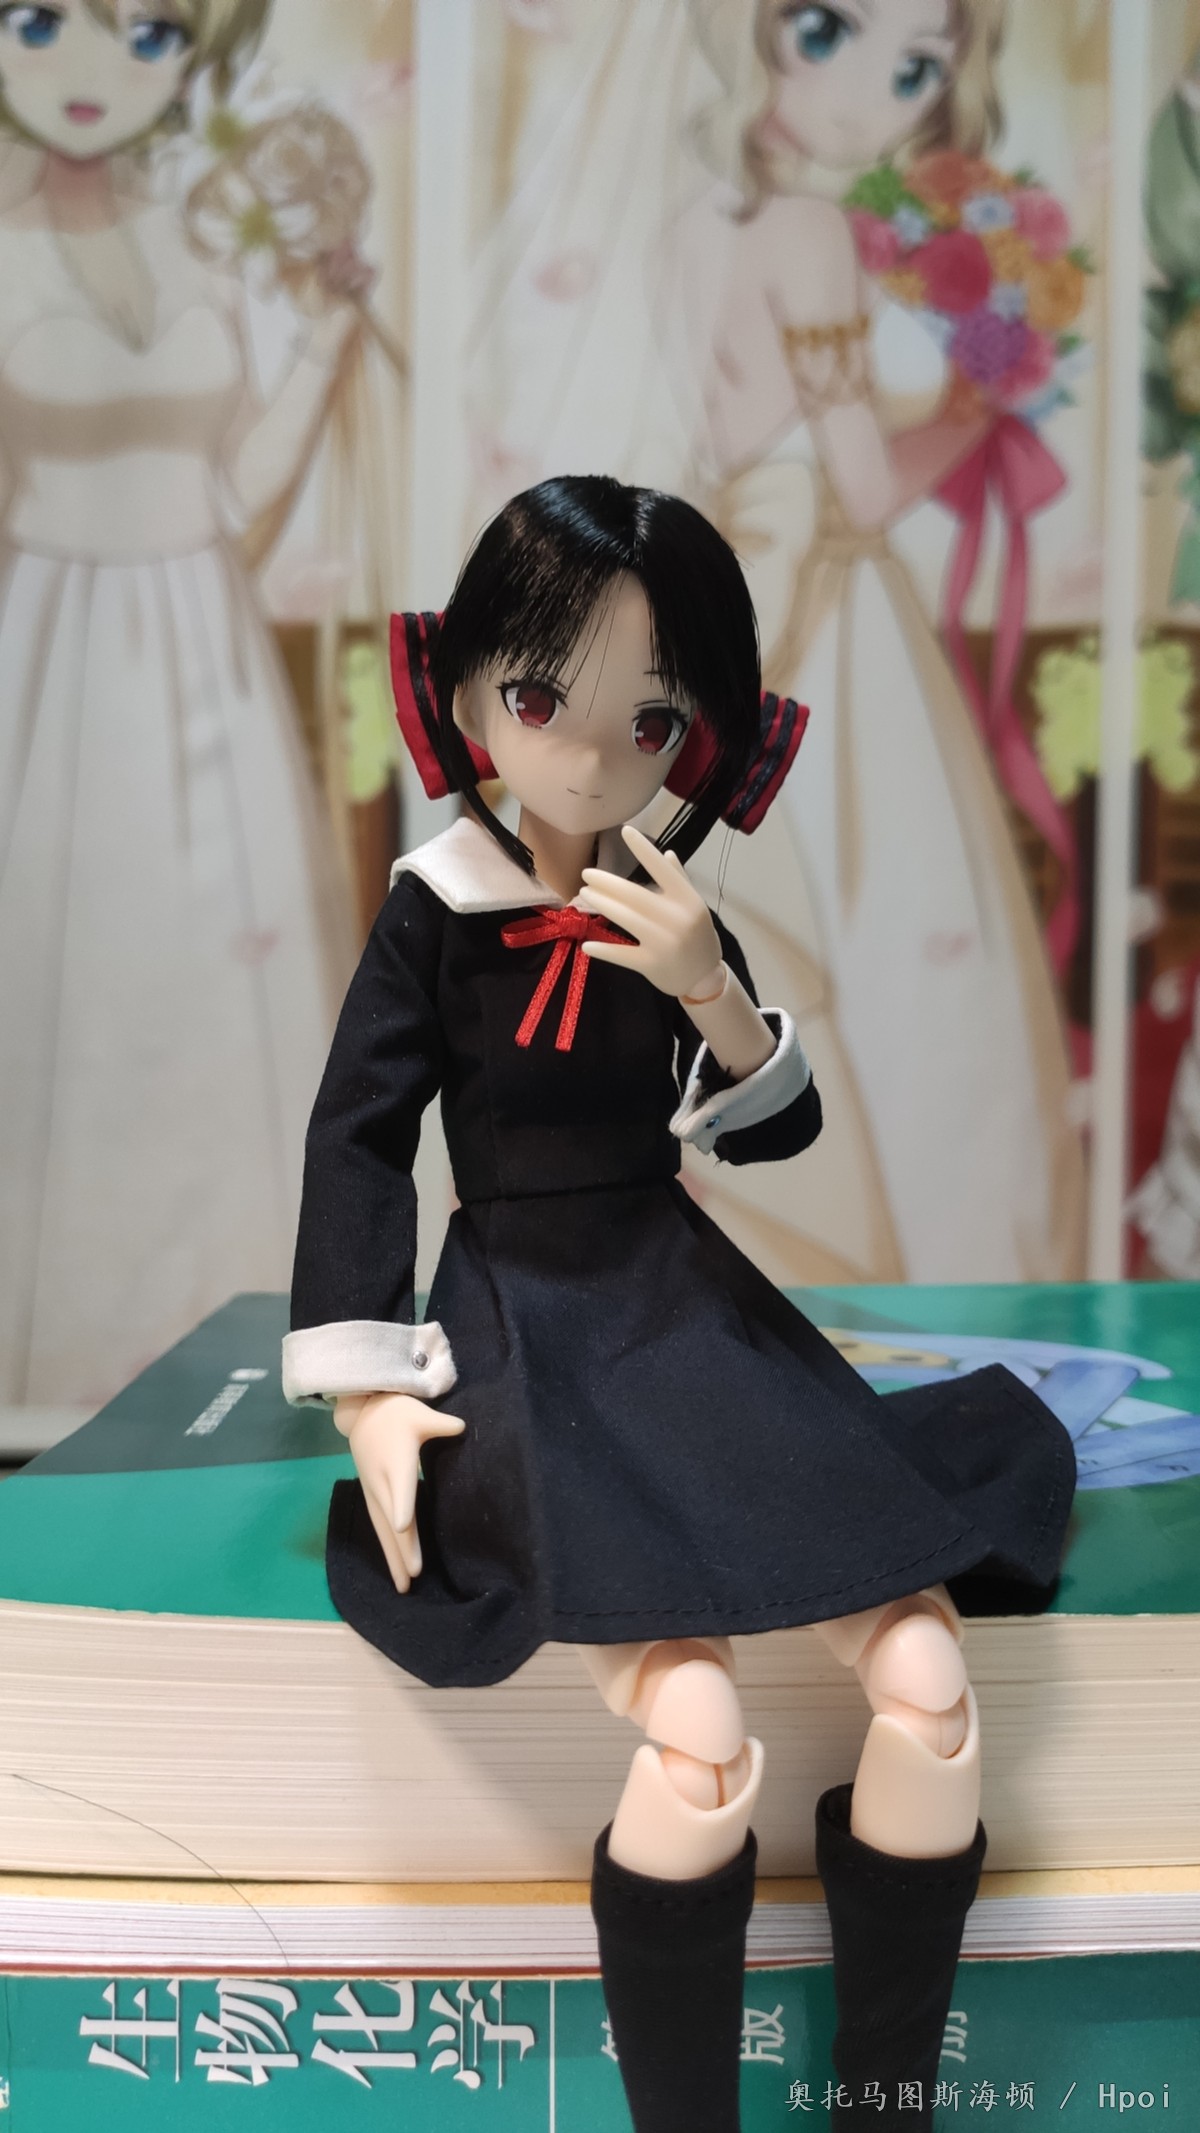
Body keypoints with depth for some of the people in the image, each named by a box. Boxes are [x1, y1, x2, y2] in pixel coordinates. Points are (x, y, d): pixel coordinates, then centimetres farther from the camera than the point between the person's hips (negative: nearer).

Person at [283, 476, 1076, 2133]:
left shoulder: (675, 916, 4)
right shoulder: (435, 911, -5)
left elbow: (775, 1133, 6)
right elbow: (357, 1138, -4)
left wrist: (710, 991, -14)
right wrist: (368, 1393, -9)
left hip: (692, 1312, 4)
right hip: (523, 1335, -4)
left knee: (929, 1681, -12)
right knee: (699, 1736, -26)